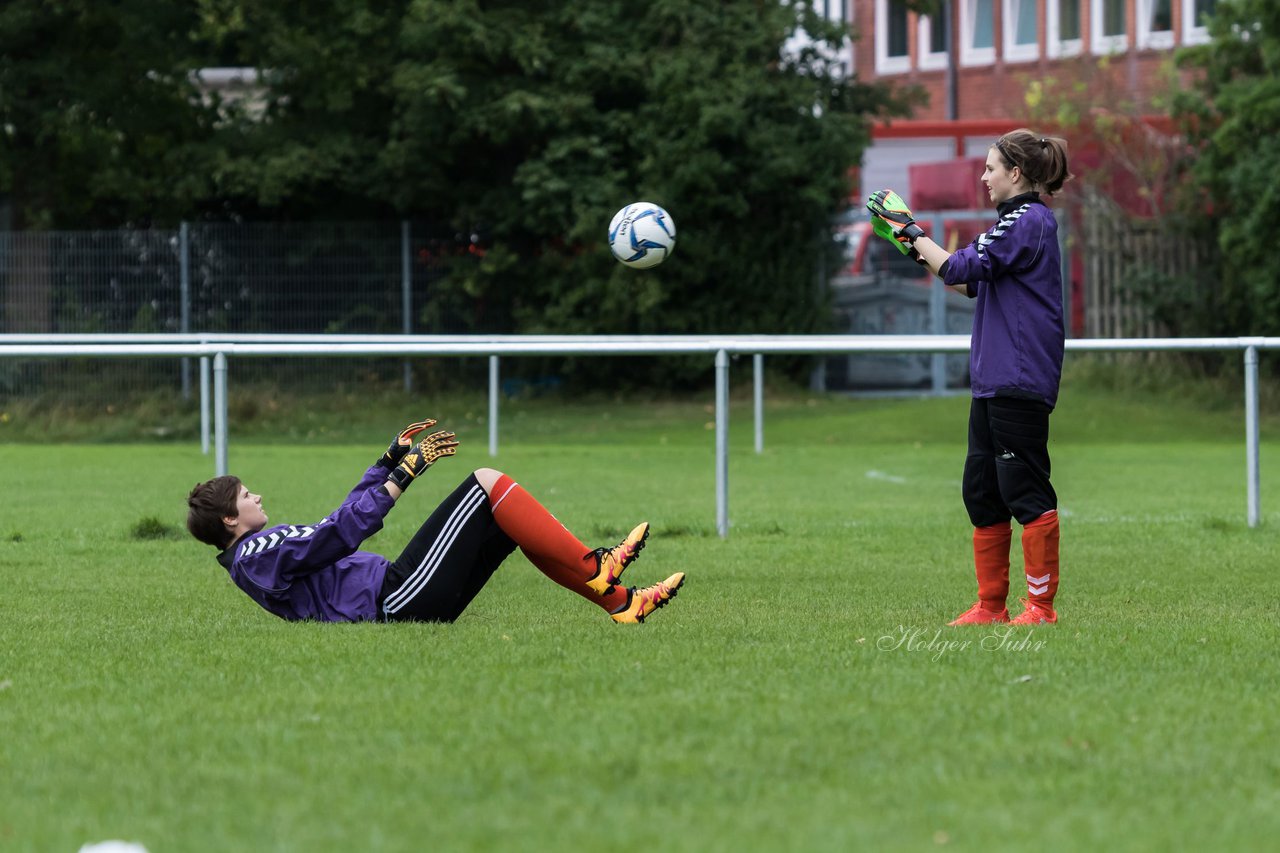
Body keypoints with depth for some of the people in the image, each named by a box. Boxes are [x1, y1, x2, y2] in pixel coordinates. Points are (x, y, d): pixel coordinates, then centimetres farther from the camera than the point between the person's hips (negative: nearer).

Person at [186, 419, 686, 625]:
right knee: (488, 485, -10)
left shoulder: (262, 550, 24)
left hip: (398, 596, 11)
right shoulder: (256, 554, -8)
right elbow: (343, 530, -17)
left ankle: (618, 600, 3)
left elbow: (346, 513, 31)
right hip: (400, 598, -11)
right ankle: (594, 570, -9)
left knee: (511, 518, 9)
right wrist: (405, 472, -12)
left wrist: (393, 457, 26)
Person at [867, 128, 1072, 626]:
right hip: (994, 381, 10)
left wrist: (912, 231, -7)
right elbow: (973, 284, 25)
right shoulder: (1021, 220, 19)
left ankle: (1041, 604, -1)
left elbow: (962, 269, -18)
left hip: (1019, 382, -10)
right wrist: (916, 248, 20)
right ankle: (991, 605, 14)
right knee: (981, 492, 10)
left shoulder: (1028, 221, -13)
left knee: (1025, 491, -6)